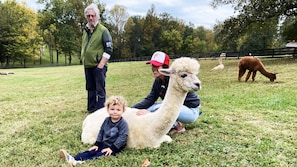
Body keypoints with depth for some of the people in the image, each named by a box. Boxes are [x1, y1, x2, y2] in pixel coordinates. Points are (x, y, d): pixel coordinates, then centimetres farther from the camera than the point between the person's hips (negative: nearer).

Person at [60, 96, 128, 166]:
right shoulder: (107, 120, 4)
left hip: (115, 146, -7)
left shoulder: (123, 123, -16)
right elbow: (101, 132, 11)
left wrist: (112, 148, -22)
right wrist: (97, 144, 4)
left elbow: (122, 137, -19)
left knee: (100, 155, -26)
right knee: (91, 151, -10)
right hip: (104, 143, 7)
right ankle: (73, 158, -24)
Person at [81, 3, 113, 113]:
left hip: (98, 66, -7)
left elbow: (109, 50, -13)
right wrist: (83, 60, 15)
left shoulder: (103, 31, -8)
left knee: (100, 89, -2)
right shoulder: (85, 31, 14)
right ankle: (91, 109, 28)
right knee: (90, 89, 15)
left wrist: (100, 65, -16)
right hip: (87, 66, 7)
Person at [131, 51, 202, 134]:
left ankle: (178, 127, -7)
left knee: (158, 108, -31)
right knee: (147, 107, -6)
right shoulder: (158, 80, -2)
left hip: (191, 111, -8)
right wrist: (132, 108, -19)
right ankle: (174, 124, 3)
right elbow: (150, 99, -6)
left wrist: (149, 112, -44)